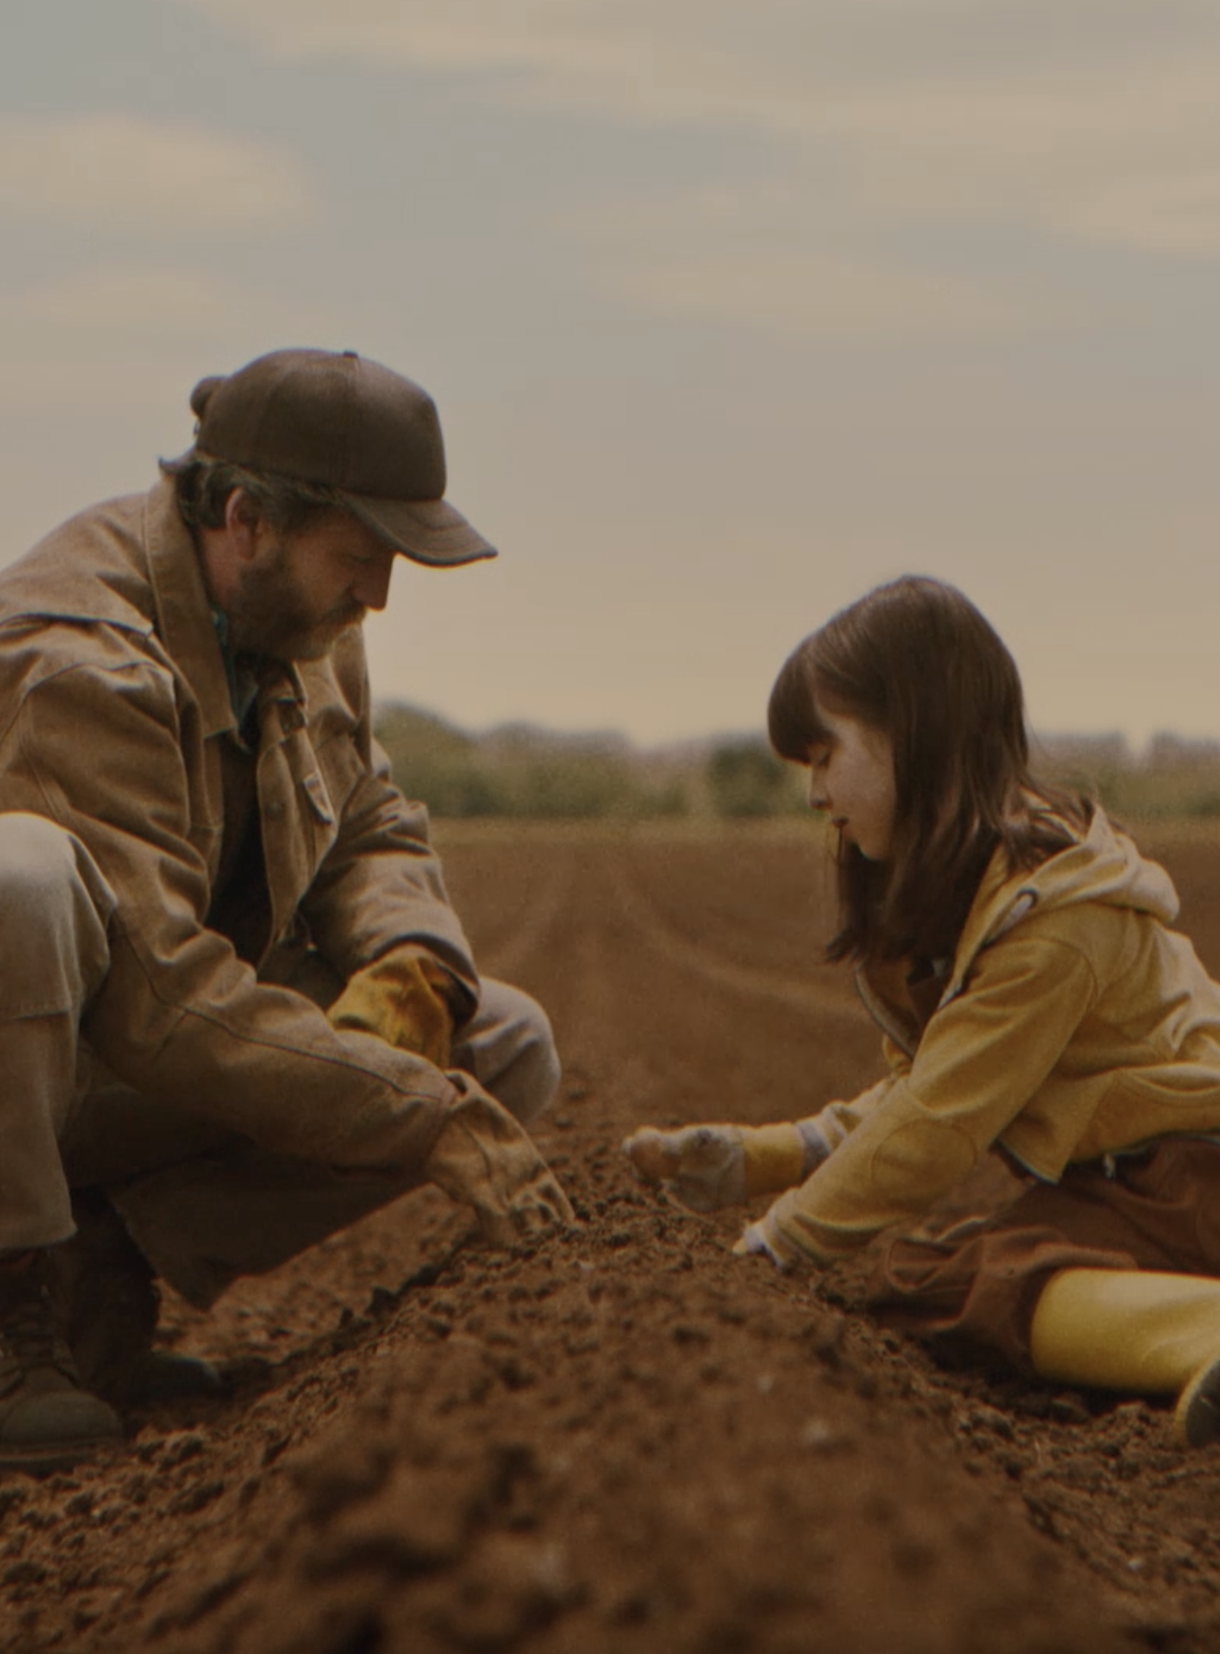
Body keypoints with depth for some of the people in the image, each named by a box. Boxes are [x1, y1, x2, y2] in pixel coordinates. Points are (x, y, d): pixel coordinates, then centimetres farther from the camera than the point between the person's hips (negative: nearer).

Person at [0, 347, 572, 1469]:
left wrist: (409, 966, -15)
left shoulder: (306, 628, 2)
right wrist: (432, 1123, -30)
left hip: (158, 1063, 8)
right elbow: (159, 994, -31)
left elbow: (378, 827, 11)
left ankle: (104, 1265, -8)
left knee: (509, 1047, -8)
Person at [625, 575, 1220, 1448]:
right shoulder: (947, 901, 14)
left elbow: (939, 1124, -17)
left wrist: (780, 1240, -8)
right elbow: (918, 1093, 17)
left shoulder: (1052, 915, -18)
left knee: (946, 1281, -32)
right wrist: (755, 1158, 9)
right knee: (916, 1270, -21)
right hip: (1106, 1174, 9)